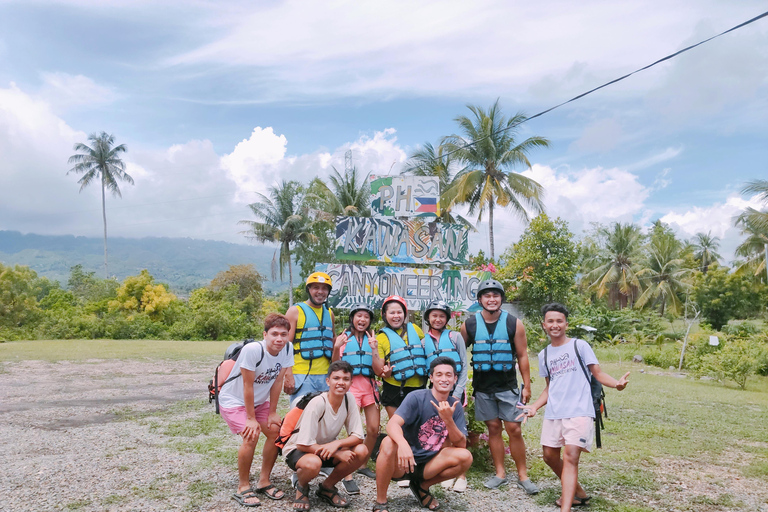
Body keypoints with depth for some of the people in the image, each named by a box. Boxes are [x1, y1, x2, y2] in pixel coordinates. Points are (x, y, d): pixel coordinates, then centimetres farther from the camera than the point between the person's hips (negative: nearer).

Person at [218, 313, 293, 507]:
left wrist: (272, 413, -6)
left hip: (259, 400, 6)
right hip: (234, 400, -6)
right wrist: (251, 418, -20)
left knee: (275, 431, -7)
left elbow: (277, 382, -9)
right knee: (252, 436, -22)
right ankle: (243, 487, -3)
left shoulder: (287, 349, -18)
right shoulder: (252, 350, -34)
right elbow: (248, 385, -26)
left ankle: (264, 481, 12)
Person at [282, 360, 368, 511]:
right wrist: (337, 453, -24)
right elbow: (303, 445, -27)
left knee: (361, 451, -19)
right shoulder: (317, 404, -27)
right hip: (298, 450, -5)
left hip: (328, 447, 6)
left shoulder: (349, 399, -12)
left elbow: (358, 437, -10)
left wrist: (336, 444, -29)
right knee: (313, 463, -39)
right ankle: (302, 487, -1)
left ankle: (327, 486, 4)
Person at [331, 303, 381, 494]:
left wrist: (374, 348, -12)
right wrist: (336, 348, -14)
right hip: (350, 384, -4)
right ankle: (348, 476, -6)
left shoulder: (372, 339, 11)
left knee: (373, 429, 5)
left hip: (369, 385, 4)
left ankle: (362, 465, 26)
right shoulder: (343, 338, 4)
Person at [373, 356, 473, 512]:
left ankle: (423, 486, 8)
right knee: (389, 442, -35)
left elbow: (461, 445, -8)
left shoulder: (455, 406, -1)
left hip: (427, 464, 4)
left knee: (465, 457, -18)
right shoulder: (417, 397, -15)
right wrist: (403, 444, -50)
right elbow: (392, 425, -28)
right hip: (401, 464, -4)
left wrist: (448, 419, -25)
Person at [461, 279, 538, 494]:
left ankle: (523, 476, 13)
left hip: (508, 386, -1)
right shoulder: (469, 325, -1)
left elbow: (522, 356, 1)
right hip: (483, 387, 1)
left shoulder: (514, 324, -3)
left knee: (514, 430, -1)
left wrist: (527, 386, 0)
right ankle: (500, 474, 20)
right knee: (493, 428, 8)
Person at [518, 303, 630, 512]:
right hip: (553, 413, 6)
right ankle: (578, 492, 34)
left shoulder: (579, 345, 0)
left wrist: (616, 383, -21)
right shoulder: (544, 355, 13)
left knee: (570, 457, -16)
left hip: (579, 412, -6)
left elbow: (598, 374, -1)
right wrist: (534, 407, 8)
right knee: (550, 456, 11)